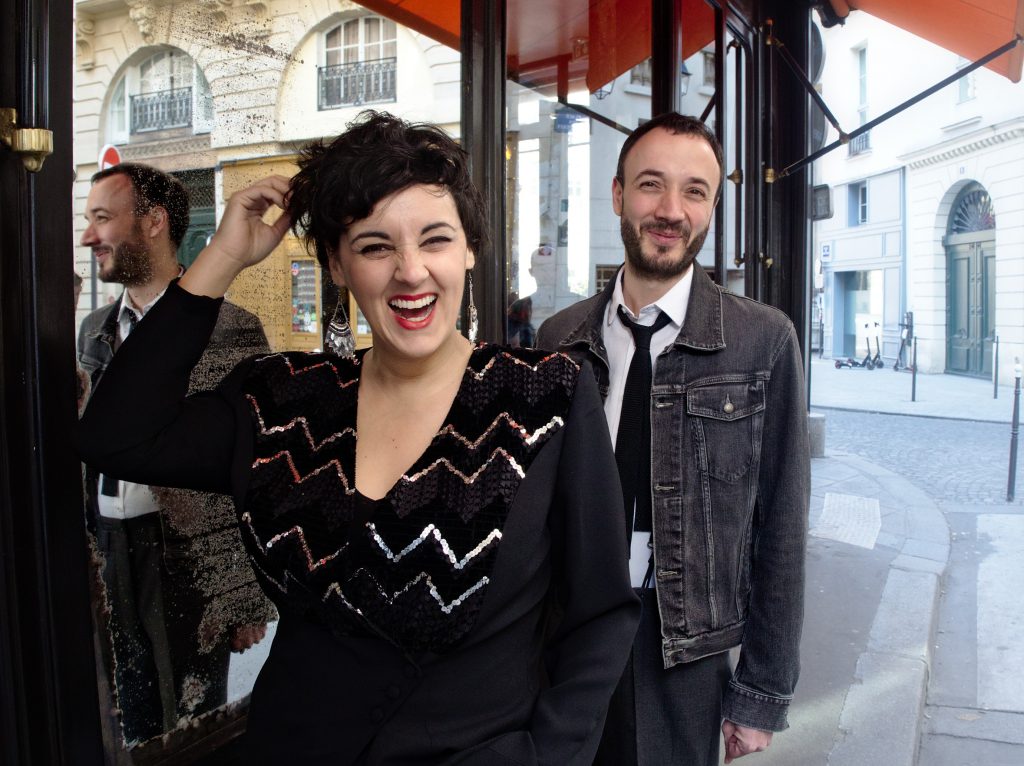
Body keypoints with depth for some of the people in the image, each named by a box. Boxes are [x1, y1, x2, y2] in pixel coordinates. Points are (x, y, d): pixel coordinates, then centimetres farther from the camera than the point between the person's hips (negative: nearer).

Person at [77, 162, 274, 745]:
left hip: (190, 565, -5)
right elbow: (88, 450, 16)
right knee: (134, 729, 17)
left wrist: (249, 600, -10)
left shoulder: (230, 331, -11)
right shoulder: (95, 331, 10)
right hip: (108, 560, 6)